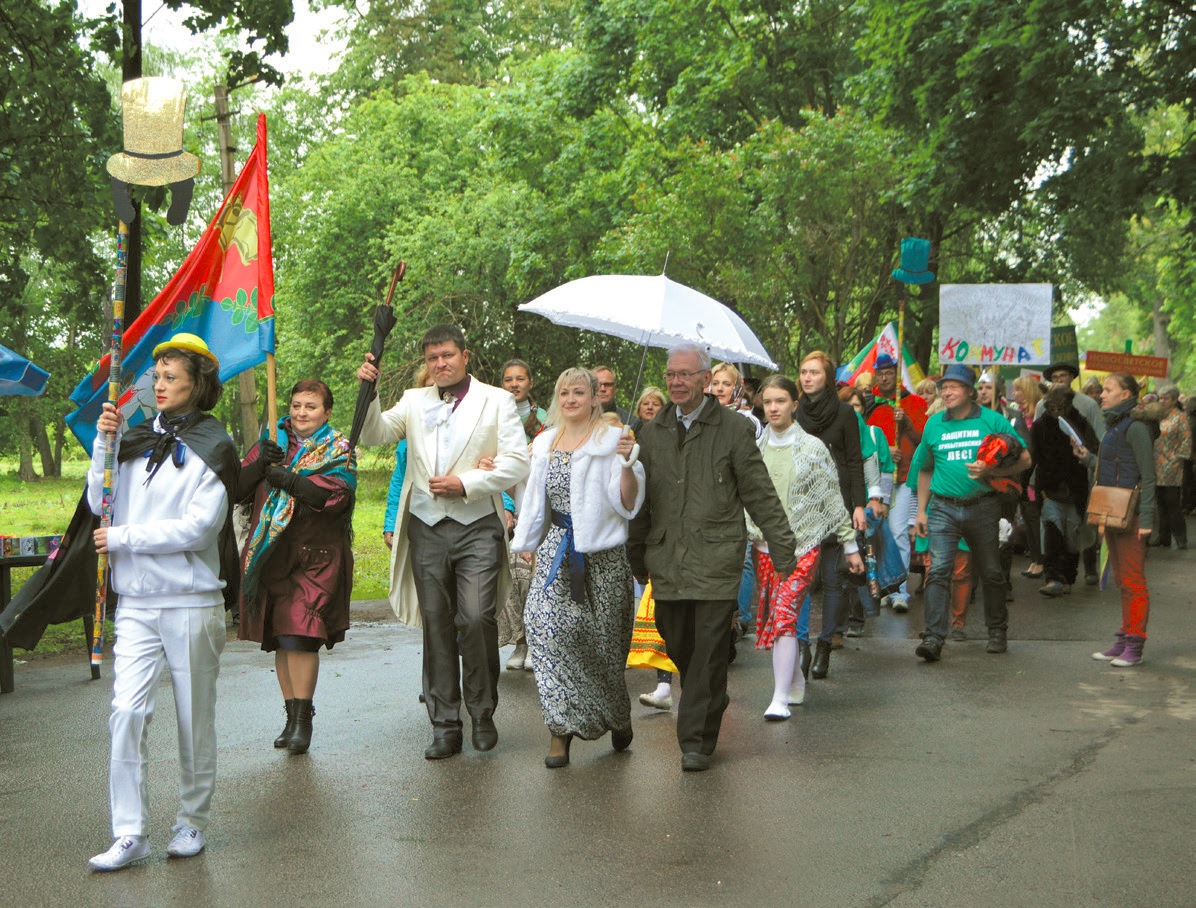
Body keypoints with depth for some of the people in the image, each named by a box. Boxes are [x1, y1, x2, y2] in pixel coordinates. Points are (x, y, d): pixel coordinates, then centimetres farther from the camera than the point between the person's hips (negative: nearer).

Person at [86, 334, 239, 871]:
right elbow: (99, 503, 6)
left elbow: (199, 526, -12)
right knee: (127, 712, -7)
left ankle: (191, 824, 20)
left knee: (194, 717, 6)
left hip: (191, 601, -3)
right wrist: (104, 442, -4)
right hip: (136, 602, 3)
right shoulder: (137, 441, 11)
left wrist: (122, 538, -10)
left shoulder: (212, 447, -3)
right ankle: (129, 835, -2)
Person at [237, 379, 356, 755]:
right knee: (279, 639, 7)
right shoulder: (270, 443, 15)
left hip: (316, 557, -4)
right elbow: (237, 490, 7)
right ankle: (292, 716, 17)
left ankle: (303, 718, -7)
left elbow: (338, 493, -14)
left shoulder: (337, 449, 5)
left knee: (300, 635, -14)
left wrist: (288, 479, -18)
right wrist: (259, 464, -10)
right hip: (272, 554, 4)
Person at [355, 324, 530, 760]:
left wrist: (465, 483, -10)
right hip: (427, 528, 3)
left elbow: (517, 463, -1)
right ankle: (445, 724, 10)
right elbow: (374, 435, 7)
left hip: (477, 527, -3)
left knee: (475, 618, -13)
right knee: (437, 624, 3)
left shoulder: (496, 400, 8)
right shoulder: (415, 401, 17)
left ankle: (483, 714, 6)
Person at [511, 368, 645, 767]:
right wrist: (532, 547, 20)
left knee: (601, 637, 2)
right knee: (547, 626, -14)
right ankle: (562, 727, -10)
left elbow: (628, 502, -10)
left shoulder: (612, 440, -1)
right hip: (556, 550, 4)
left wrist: (626, 462, -24)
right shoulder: (545, 443, 15)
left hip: (602, 553, -3)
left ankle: (617, 715, 27)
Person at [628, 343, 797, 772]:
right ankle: (711, 705, 32)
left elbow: (760, 495, 2)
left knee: (708, 651, -6)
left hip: (716, 558, -4)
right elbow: (640, 499, 19)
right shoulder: (652, 432, 13)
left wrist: (782, 547, 0)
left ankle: (697, 741, 2)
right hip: (667, 559, 4)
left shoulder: (734, 428, 1)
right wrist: (635, 555, 19)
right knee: (677, 647, 7)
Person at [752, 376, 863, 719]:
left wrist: (850, 545, 6)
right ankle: (794, 680, 30)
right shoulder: (755, 448, 6)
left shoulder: (813, 448, 0)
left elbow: (833, 500, 4)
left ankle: (781, 699, -14)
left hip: (803, 545, -4)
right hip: (765, 546, 4)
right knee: (769, 620, 7)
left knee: (784, 615, -17)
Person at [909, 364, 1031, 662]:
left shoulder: (992, 420, 0)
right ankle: (933, 637, -14)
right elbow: (925, 469, 20)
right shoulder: (934, 424, 9)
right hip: (943, 508, 1)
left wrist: (990, 471, -16)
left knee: (990, 573, 10)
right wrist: (921, 510, 16)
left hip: (982, 507, -1)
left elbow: (1024, 459, 0)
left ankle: (997, 631, 29)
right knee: (938, 570, -12)